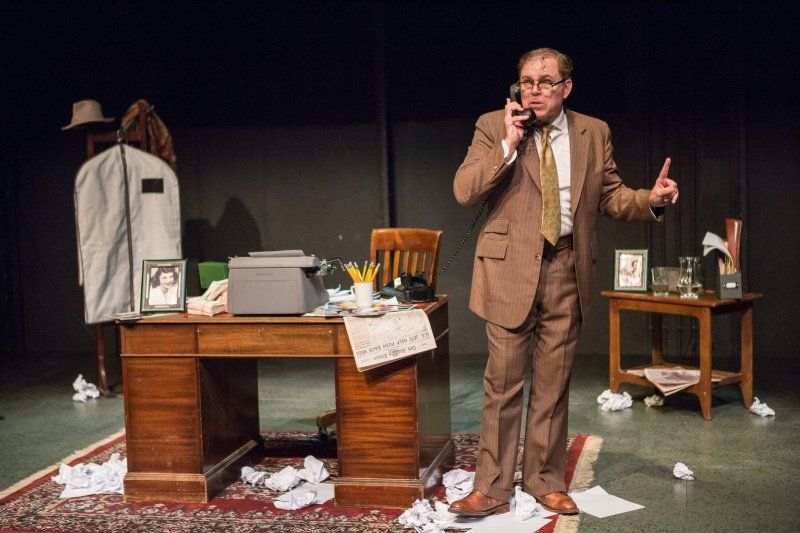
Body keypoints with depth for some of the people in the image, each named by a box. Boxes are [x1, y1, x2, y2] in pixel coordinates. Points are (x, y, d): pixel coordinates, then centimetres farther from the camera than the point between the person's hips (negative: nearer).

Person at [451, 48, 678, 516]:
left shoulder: (594, 133, 9)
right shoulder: (494, 126, 1)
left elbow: (611, 196, 11)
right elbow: (464, 191, -8)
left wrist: (651, 199, -8)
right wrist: (508, 145, -16)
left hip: (567, 271, 3)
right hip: (511, 267, -2)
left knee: (554, 384, 11)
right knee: (503, 382, 1)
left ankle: (546, 481, 25)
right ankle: (493, 488, 12)